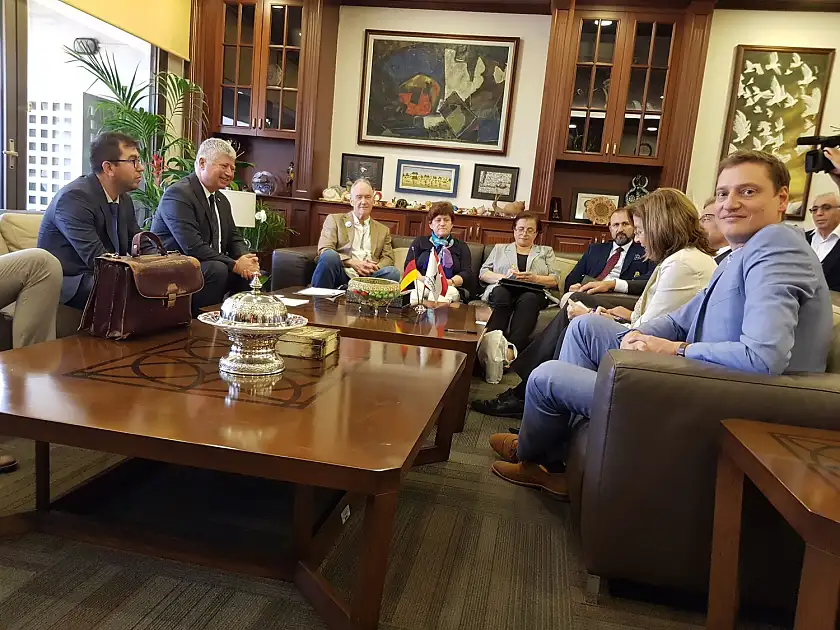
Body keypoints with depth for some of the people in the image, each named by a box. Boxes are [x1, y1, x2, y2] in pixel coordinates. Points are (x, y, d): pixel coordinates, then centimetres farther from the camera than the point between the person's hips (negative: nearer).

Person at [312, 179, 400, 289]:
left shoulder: (383, 230, 23)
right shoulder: (335, 220, 14)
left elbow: (388, 258, 14)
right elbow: (324, 250, 2)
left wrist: (375, 268, -11)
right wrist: (352, 263, -14)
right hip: (341, 274, -2)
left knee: (393, 272, -28)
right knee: (329, 255, -33)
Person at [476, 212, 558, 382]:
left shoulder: (546, 252, 29)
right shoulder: (499, 249, 31)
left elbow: (555, 280, 14)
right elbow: (483, 274, 16)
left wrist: (533, 278, -8)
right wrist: (505, 277, -4)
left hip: (533, 293, 0)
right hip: (502, 289, 1)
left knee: (528, 299, -39)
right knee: (502, 295, -38)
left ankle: (511, 349, -63)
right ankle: (491, 341, -62)